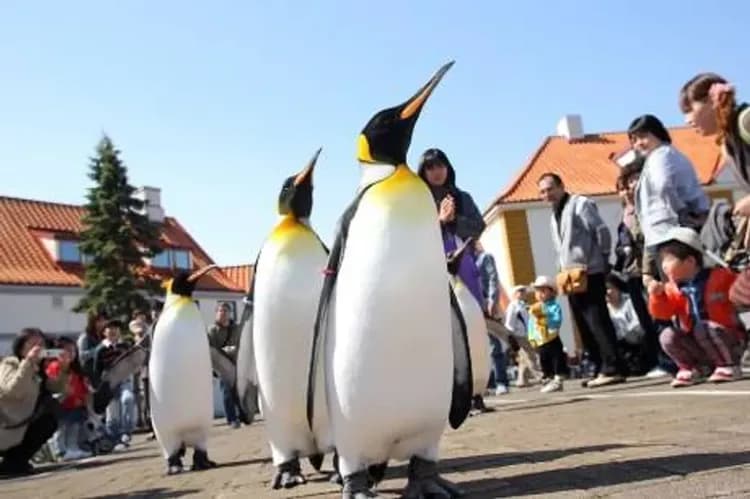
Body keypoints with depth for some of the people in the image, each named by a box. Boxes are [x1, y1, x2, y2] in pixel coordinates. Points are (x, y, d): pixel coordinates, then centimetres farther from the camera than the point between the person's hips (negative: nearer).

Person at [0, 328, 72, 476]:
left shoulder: (37, 369, 12)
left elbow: (57, 388, 6)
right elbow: (12, 391, -32)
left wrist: (64, 369, -9)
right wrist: (28, 362, -33)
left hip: (18, 427, 9)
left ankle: (15, 461, 11)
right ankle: (13, 463, -5)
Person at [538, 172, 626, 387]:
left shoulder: (580, 204, -3)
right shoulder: (554, 216, 21)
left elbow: (602, 232, -8)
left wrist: (601, 262, -6)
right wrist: (562, 270, 11)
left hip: (590, 274, -9)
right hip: (571, 278, 9)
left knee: (597, 322, -12)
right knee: (585, 327, 8)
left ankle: (612, 369, -11)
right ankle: (601, 370, 14)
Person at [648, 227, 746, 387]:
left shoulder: (719, 277, -9)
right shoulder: (673, 289, 0)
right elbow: (662, 313, -10)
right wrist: (658, 295, -27)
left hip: (728, 340, -3)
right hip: (697, 346, 3)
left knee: (702, 328, -33)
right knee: (668, 336, -21)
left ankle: (729, 366, -13)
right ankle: (689, 368, 1)